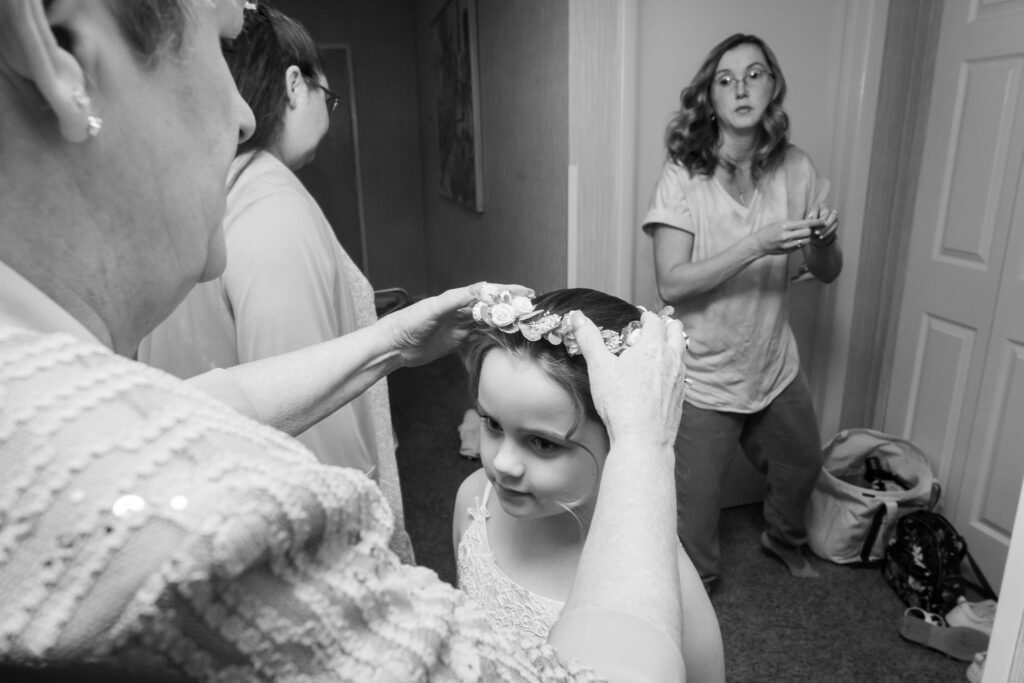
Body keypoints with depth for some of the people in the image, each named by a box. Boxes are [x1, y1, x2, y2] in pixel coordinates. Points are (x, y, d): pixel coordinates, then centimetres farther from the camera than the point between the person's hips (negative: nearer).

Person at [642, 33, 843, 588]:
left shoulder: (795, 170, -2)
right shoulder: (683, 177, -15)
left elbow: (826, 274, 4)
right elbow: (671, 283, -23)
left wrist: (825, 240, -18)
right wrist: (757, 244, -30)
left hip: (776, 366, 6)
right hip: (704, 376, -5)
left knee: (802, 465, 27)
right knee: (695, 505, 6)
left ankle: (782, 538, 60)